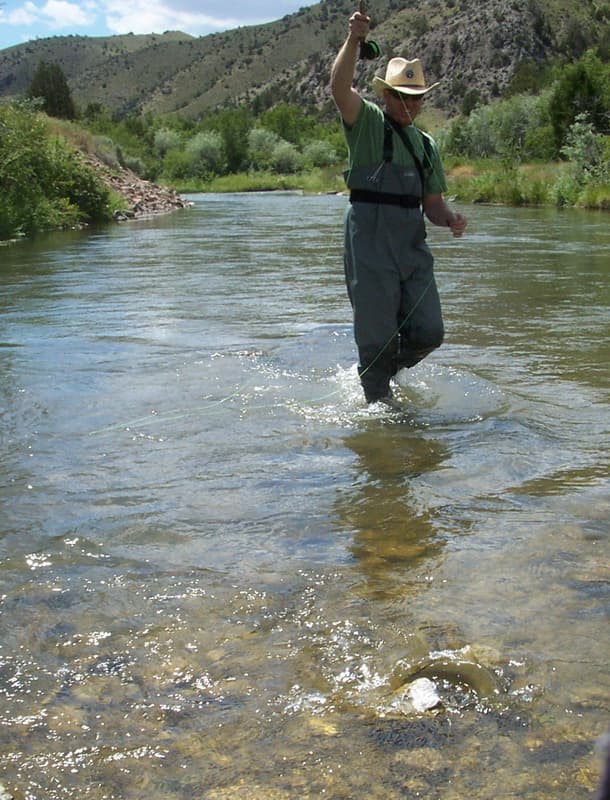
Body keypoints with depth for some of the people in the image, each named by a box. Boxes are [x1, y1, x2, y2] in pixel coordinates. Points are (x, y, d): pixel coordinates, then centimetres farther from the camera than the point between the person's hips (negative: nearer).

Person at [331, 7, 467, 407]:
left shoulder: (427, 145, 18)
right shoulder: (367, 123, 2)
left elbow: (433, 203, 19)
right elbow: (340, 88, -18)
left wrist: (452, 218, -2)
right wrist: (354, 40, -29)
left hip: (414, 247, 5)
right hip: (370, 245, -5)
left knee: (428, 332, 2)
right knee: (378, 336, -1)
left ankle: (383, 372, 30)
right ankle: (378, 398, 20)